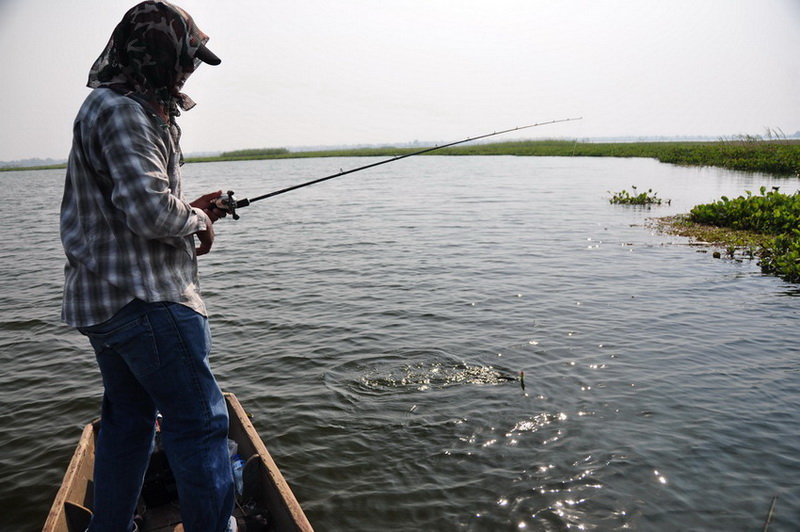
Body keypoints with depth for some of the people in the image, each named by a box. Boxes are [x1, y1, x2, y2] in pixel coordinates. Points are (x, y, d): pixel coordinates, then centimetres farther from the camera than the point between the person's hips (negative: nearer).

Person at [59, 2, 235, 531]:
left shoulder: (120, 108, 21)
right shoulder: (122, 110, -13)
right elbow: (150, 209, -25)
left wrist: (187, 211, 13)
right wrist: (197, 223, -6)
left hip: (103, 298, 11)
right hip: (145, 298, -11)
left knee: (129, 419, 19)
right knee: (200, 424, -6)